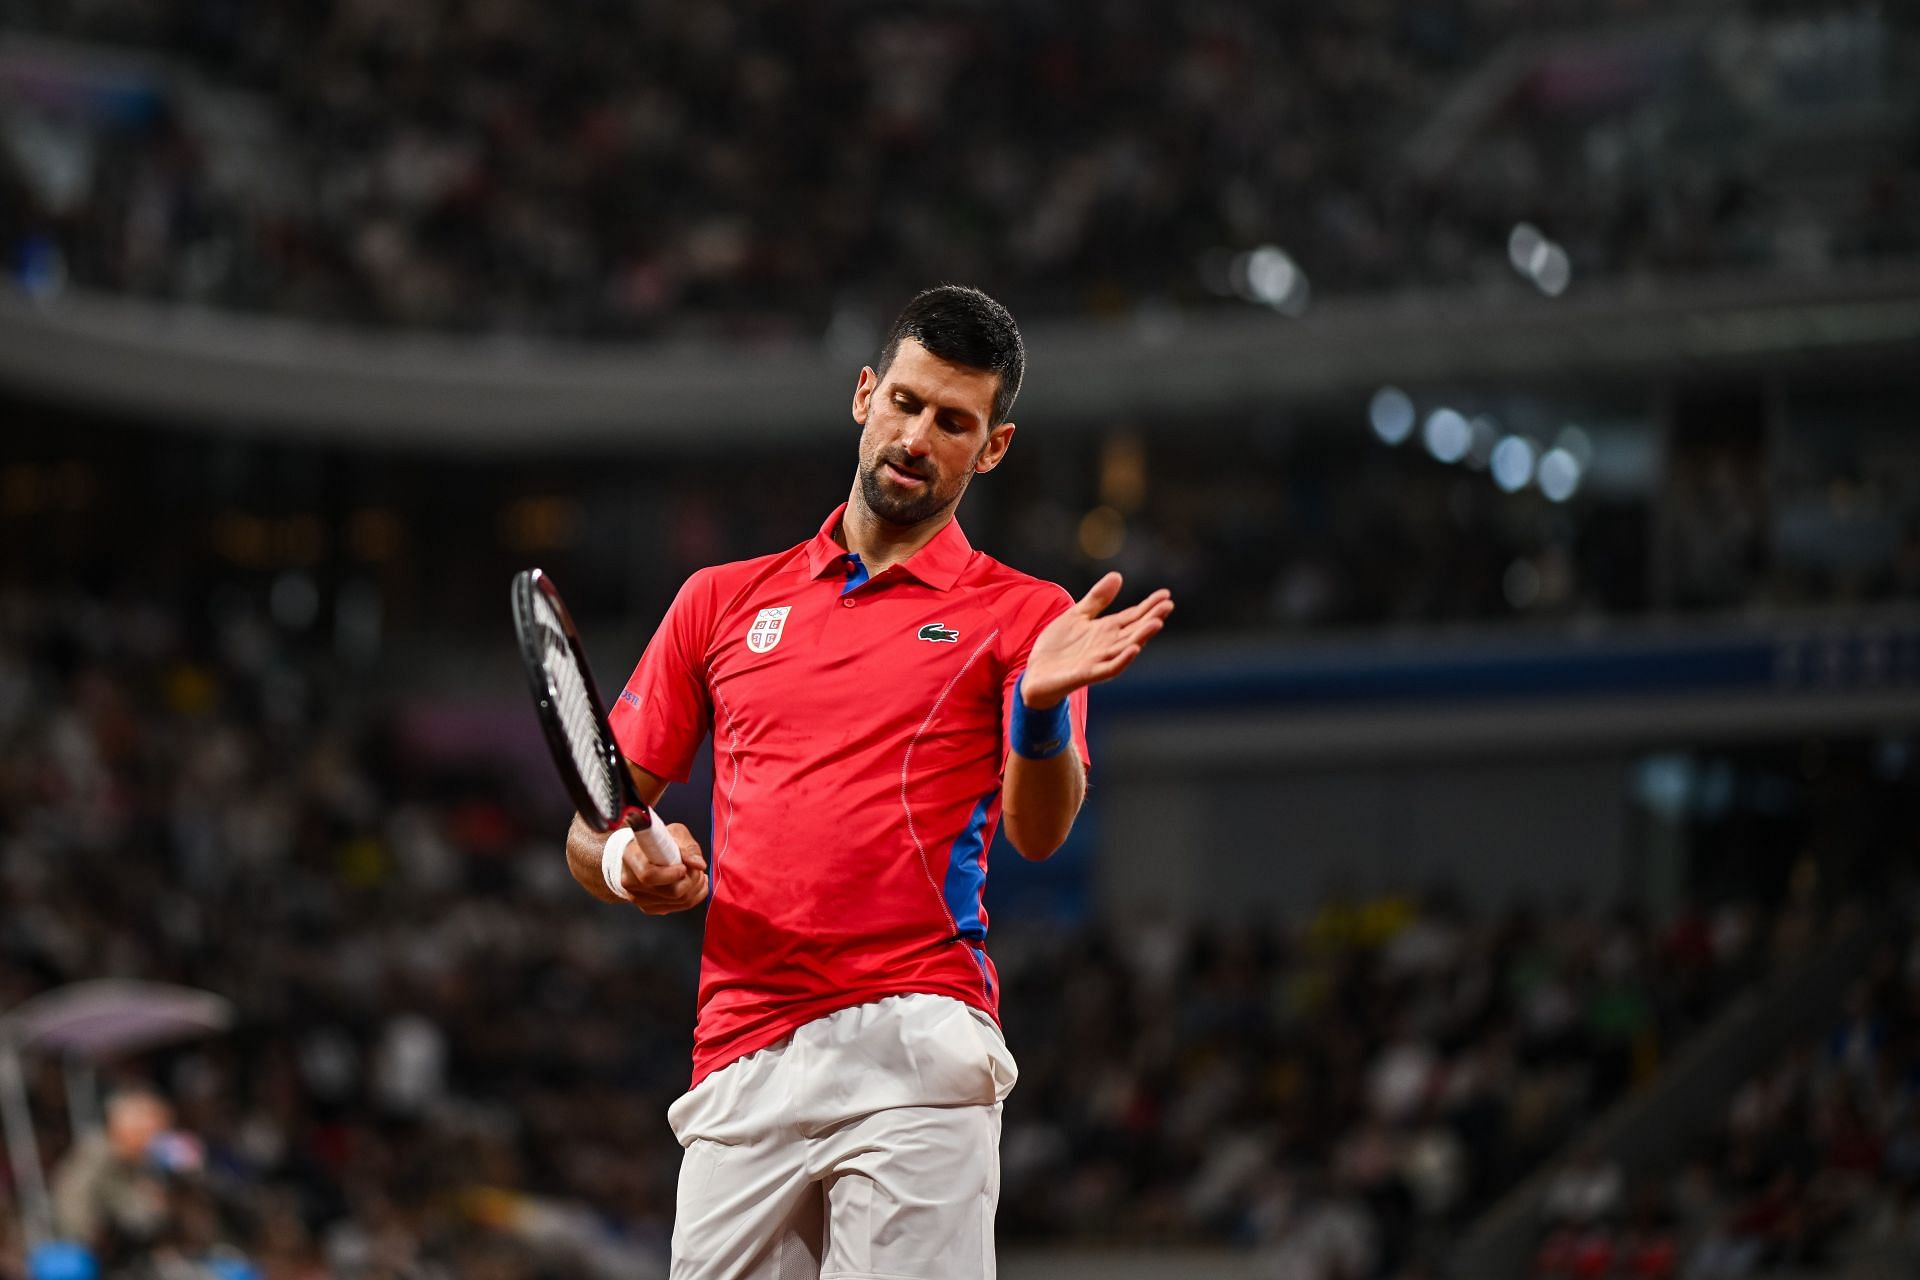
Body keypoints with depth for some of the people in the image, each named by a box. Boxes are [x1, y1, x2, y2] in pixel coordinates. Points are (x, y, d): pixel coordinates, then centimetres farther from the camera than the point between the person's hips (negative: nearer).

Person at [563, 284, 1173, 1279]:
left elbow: (1039, 831, -5)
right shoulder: (722, 601, 19)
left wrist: (1041, 705, -25)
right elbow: (592, 828, 20)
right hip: (741, 1065, 3)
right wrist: (627, 866, -3)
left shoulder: (1019, 615, 10)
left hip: (912, 1047, -3)